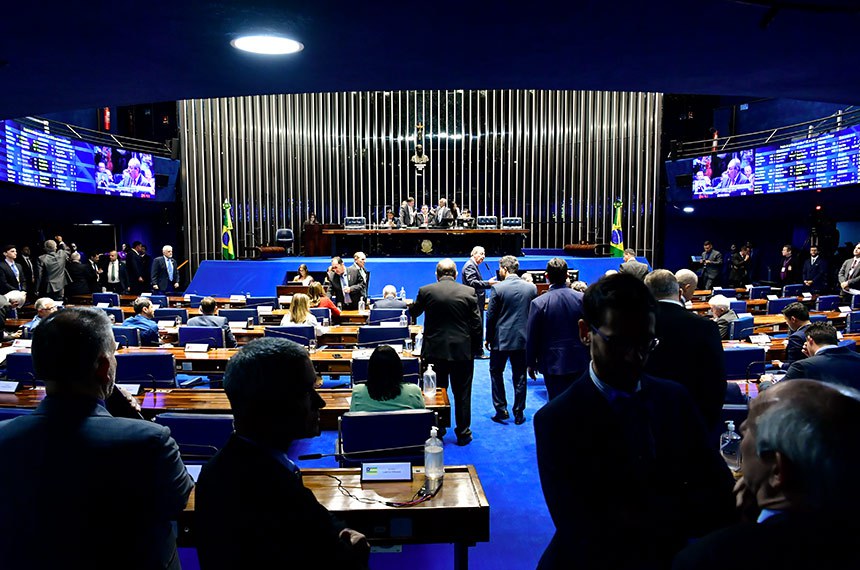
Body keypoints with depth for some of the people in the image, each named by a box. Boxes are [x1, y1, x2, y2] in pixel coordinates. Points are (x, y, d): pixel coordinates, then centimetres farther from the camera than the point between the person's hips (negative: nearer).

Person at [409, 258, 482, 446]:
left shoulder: (425, 291, -6)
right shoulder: (469, 292, -6)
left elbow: (413, 312, 11)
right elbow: (477, 324, -4)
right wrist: (475, 349, 7)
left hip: (435, 351, 0)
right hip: (462, 351, 0)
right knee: (462, 394, 11)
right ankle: (463, 433, 20)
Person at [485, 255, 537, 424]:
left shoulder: (498, 288, -11)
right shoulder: (531, 288, -1)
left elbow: (490, 316, -8)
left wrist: (488, 338, 3)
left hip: (501, 339, -3)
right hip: (523, 339, 3)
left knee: (496, 373, 14)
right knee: (519, 377, 10)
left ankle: (501, 409, 12)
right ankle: (519, 414, 16)